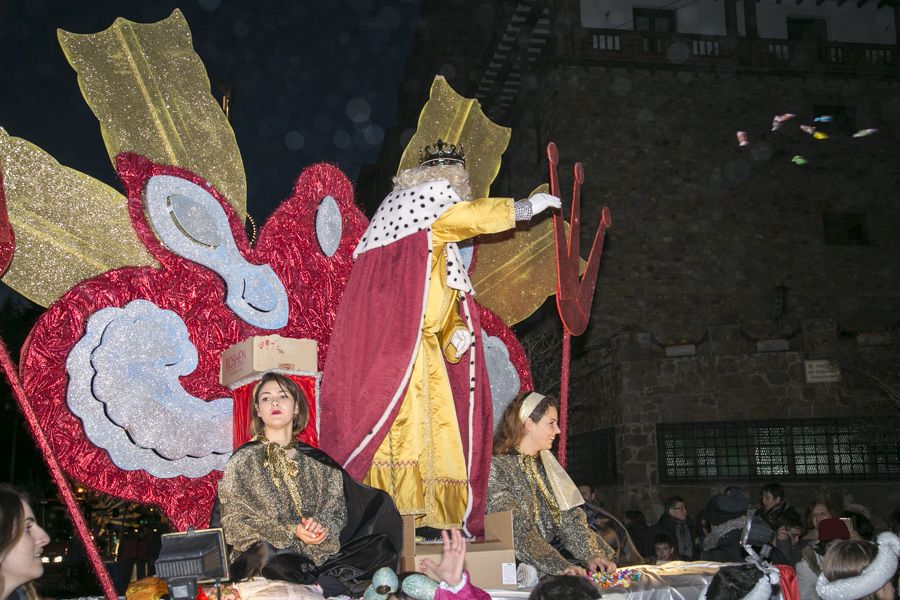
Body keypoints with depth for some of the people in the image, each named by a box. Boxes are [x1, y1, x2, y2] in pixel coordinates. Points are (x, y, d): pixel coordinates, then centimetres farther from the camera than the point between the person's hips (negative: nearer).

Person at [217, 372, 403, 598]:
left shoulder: (316, 461, 15)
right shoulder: (242, 462, 6)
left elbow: (337, 507, 9)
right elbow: (235, 523, -2)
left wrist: (322, 526, -15)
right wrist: (291, 531, -14)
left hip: (320, 552, 3)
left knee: (382, 544, -18)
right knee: (268, 554, -39)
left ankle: (318, 585, -25)